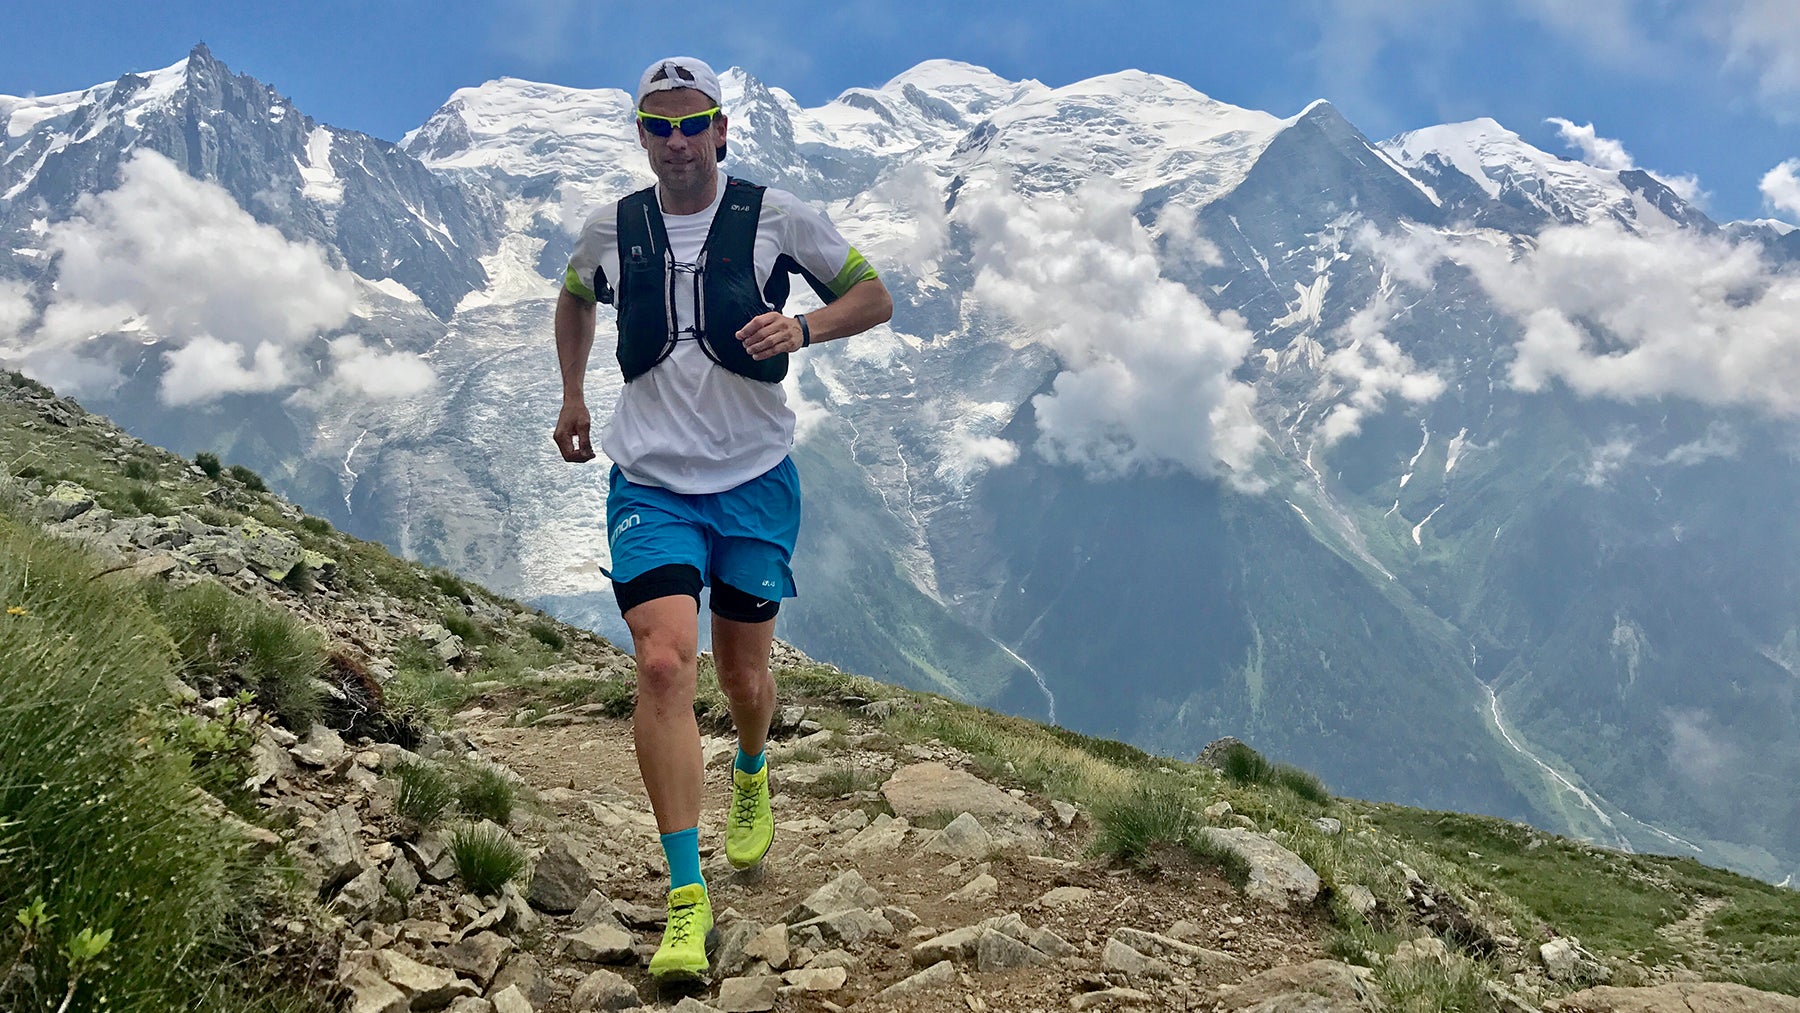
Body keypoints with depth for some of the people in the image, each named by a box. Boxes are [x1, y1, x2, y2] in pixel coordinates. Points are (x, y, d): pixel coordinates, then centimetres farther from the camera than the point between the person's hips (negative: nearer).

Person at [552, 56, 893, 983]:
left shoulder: (776, 215, -3)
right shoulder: (611, 228, 4)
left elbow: (874, 298, 3)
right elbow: (574, 298, 27)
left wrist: (801, 327, -15)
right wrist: (572, 395, 20)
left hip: (755, 482, 0)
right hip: (649, 486, 1)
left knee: (742, 674, 10)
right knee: (664, 666, -18)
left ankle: (751, 774, 48)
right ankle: (687, 901, -11)